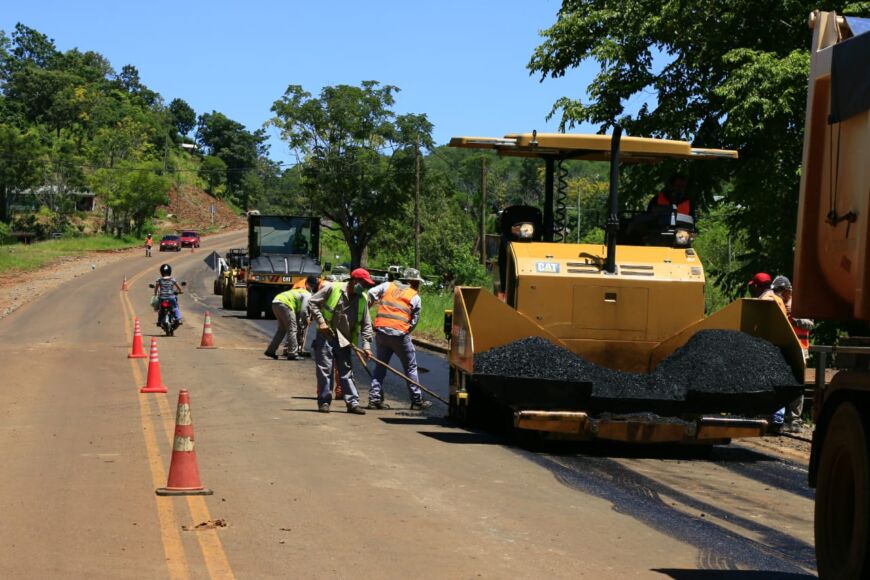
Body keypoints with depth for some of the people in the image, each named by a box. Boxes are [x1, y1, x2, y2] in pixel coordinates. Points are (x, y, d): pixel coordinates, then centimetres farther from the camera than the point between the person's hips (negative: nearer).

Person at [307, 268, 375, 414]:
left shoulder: (363, 299, 1)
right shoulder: (332, 288, -12)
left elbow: (366, 324, 4)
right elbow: (312, 302, -8)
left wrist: (366, 345, -4)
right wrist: (321, 322, -15)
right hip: (326, 336, -4)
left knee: (346, 372, 5)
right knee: (324, 369, -2)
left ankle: (353, 402, 6)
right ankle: (324, 402, 6)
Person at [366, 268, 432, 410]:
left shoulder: (388, 286, 13)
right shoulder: (415, 297, 6)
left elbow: (371, 294, 2)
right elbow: (414, 321, 4)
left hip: (381, 330, 4)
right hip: (399, 333, -4)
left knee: (380, 365, 15)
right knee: (410, 367, 8)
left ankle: (374, 399, 8)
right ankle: (417, 401, 12)